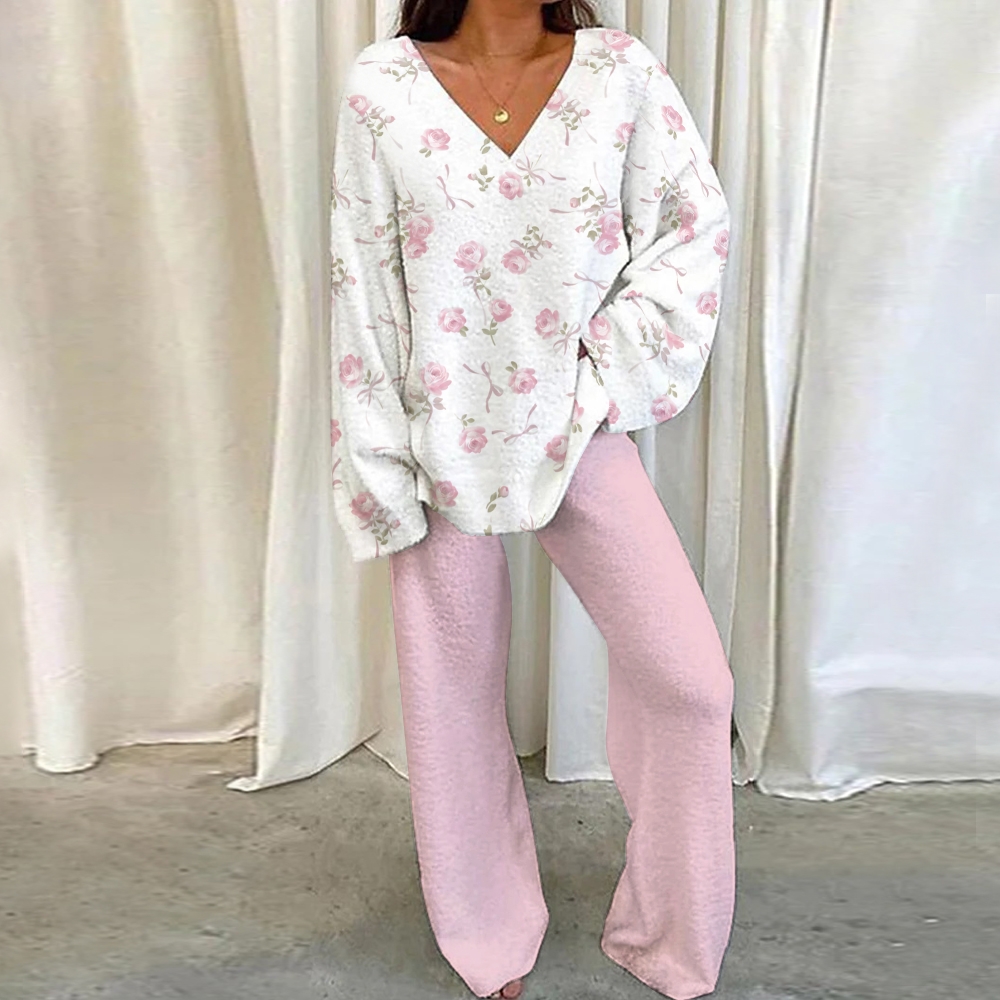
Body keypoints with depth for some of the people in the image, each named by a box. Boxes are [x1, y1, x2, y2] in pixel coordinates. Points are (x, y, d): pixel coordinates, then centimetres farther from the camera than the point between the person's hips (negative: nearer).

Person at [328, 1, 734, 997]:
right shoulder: (382, 88, -3)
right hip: (443, 441, -1)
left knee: (688, 680, -1)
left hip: (575, 429, 2)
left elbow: (699, 222, 6)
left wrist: (612, 357, -5)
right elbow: (363, 291, -4)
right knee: (454, 696, 9)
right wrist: (381, 478, -5)